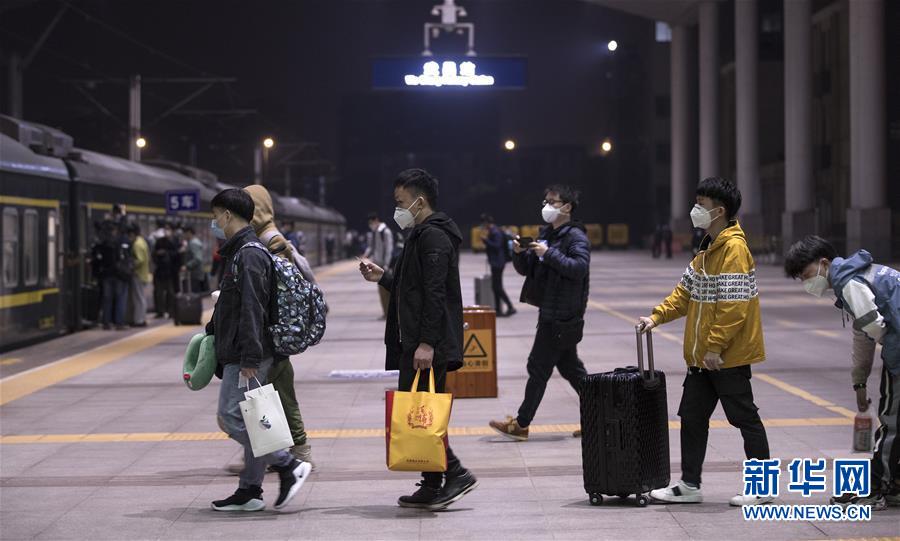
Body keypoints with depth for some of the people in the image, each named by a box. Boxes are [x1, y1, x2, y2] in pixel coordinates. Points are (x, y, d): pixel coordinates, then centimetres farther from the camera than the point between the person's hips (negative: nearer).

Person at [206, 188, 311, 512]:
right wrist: (212, 331, 28)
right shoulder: (238, 252, 17)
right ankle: (249, 491, 14)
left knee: (232, 416, -10)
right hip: (238, 354, 10)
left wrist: (250, 358, -25)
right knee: (247, 419, 10)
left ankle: (289, 466, -7)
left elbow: (252, 309, -22)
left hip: (246, 356, -10)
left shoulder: (248, 255, -16)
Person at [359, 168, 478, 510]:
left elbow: (435, 293, -21)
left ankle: (456, 473, -6)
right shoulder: (421, 235, 20)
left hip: (428, 345, -11)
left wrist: (426, 342, -24)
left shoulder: (433, 237, -13)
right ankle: (431, 487, 14)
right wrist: (383, 277, 19)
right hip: (416, 343, 11)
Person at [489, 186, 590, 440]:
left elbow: (579, 267, -25)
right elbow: (526, 268, 18)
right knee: (569, 367, 13)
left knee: (539, 367, -4)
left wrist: (549, 254, -26)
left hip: (562, 316, -9)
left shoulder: (576, 237, -11)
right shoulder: (547, 234, 16)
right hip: (551, 313, 9)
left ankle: (521, 424, 2)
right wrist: (519, 253, -2)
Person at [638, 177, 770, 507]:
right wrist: (657, 316, 6)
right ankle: (689, 486, 19)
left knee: (745, 418, 1)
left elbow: (733, 305, -23)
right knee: (692, 417, 11)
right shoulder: (709, 248, 13)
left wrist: (716, 346, -23)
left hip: (728, 356, -9)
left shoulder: (734, 248, -18)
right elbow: (687, 290, 17)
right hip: (702, 356, 9)